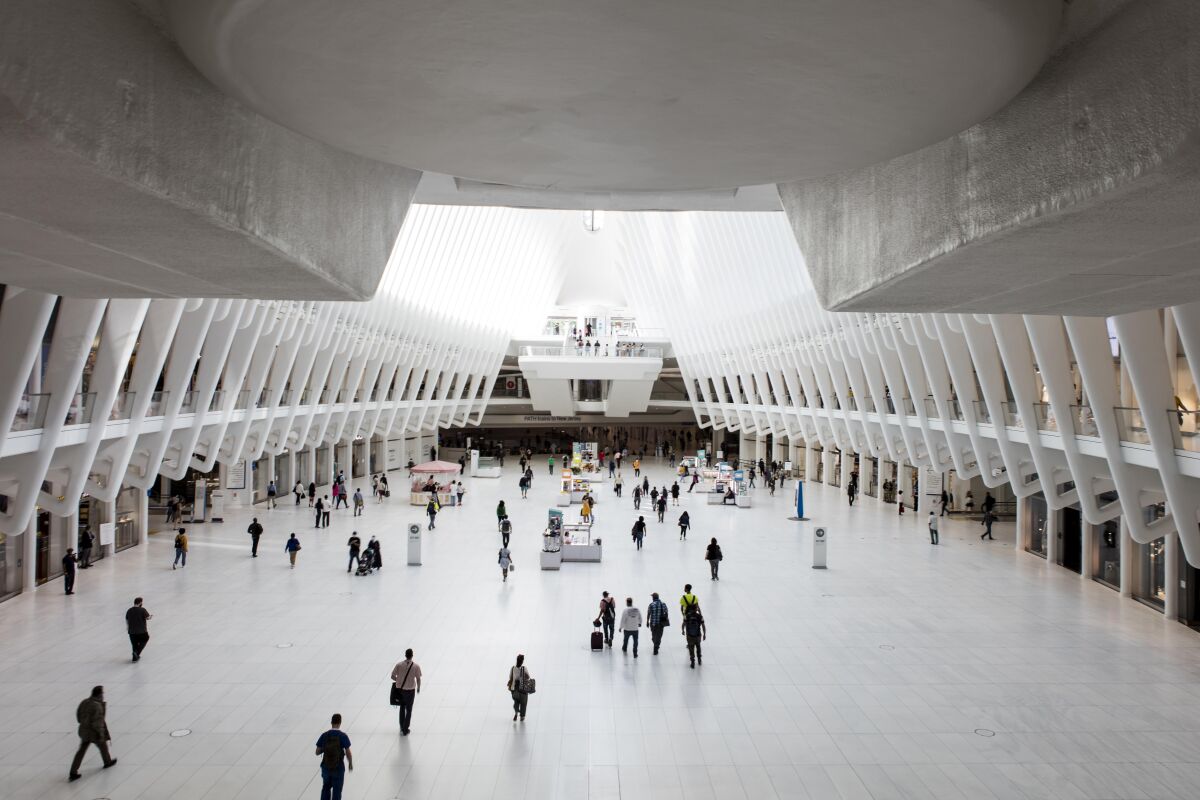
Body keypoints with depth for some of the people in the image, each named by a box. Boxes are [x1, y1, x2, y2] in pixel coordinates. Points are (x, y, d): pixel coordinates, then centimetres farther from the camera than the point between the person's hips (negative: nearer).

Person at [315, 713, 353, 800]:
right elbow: (348, 753, -12)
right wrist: (351, 763, 6)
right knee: (337, 790, 12)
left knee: (326, 787, 26)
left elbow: (317, 752, -1)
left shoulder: (324, 735, -7)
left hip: (326, 767, 3)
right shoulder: (343, 736, -15)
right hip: (338, 768, -3)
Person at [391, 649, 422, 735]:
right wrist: (418, 688, 8)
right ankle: (405, 730, 17)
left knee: (402, 708, 22)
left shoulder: (399, 665, -10)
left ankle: (402, 727, 31)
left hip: (400, 689, 2)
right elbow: (418, 679, -9)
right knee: (409, 710, 13)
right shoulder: (416, 666, -14)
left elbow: (393, 676, -6)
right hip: (410, 690, -2)